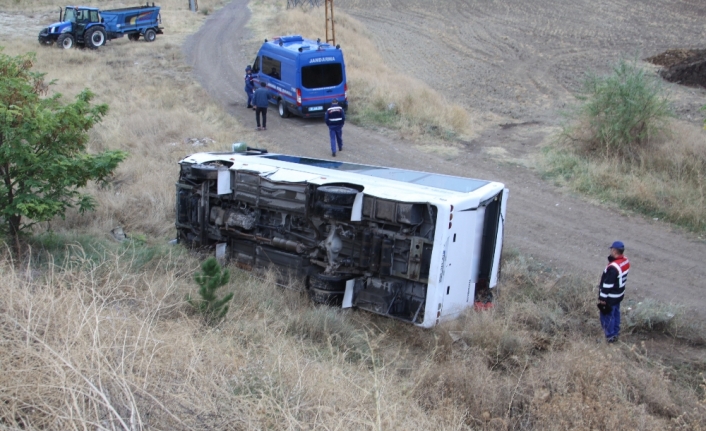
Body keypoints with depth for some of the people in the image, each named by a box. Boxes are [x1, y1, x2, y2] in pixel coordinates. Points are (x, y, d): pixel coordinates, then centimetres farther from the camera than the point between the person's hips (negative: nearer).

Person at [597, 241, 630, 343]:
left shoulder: (613, 267, -34)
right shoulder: (626, 261, -5)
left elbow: (607, 285, -26)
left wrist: (602, 298, -18)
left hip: (611, 297, -9)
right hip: (619, 294, 9)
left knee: (607, 315, 9)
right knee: (615, 313, 24)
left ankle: (610, 336, 22)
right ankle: (616, 331, 40)